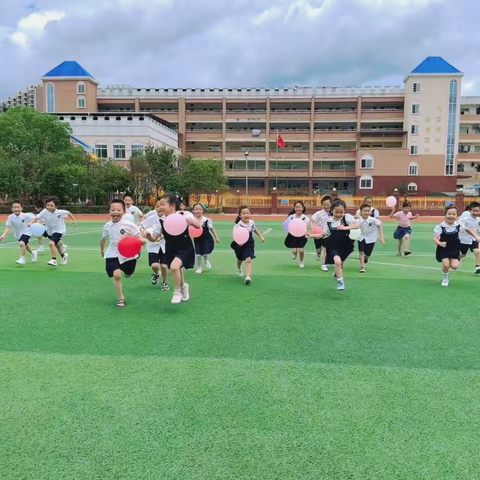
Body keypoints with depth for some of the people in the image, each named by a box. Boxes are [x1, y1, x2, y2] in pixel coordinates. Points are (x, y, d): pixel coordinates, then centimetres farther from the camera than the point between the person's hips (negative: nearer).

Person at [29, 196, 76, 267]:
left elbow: (68, 213, -4)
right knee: (57, 244, 26)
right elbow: (36, 218, -28)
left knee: (51, 243, -27)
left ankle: (54, 260, -18)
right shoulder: (44, 212, -20)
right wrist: (31, 222, -47)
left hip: (58, 230, -5)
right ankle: (63, 255, 54)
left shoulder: (59, 212, -21)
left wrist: (74, 220, -4)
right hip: (50, 231, 5)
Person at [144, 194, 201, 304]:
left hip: (184, 248, -5)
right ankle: (183, 287, 55)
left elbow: (198, 226, -23)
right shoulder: (161, 221, -4)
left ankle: (177, 292, -5)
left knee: (174, 267, -28)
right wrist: (148, 235, -23)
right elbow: (154, 238, 0)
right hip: (171, 250, 5)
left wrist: (191, 221, -45)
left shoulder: (184, 215, -15)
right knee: (177, 270, 19)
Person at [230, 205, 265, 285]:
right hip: (239, 245, -1)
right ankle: (239, 268, 58)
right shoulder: (238, 225, -25)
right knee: (240, 259, 22)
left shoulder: (252, 222, -8)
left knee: (248, 260, -17)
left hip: (249, 244, 1)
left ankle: (248, 277, -21)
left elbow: (255, 229, 16)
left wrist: (260, 236, 18)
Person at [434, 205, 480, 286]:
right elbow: (435, 239, -17)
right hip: (443, 249, -3)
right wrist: (440, 243, -37)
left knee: (454, 266, -11)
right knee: (446, 265, -17)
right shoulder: (440, 226, -19)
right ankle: (445, 279, 14)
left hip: (455, 249, 3)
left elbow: (467, 229, 12)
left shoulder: (459, 224, -9)